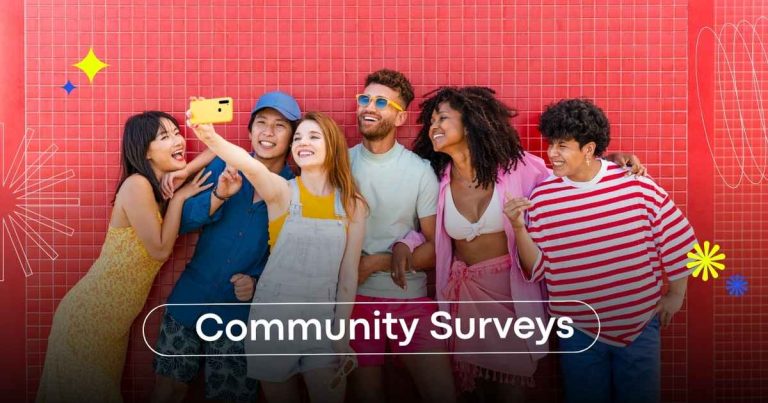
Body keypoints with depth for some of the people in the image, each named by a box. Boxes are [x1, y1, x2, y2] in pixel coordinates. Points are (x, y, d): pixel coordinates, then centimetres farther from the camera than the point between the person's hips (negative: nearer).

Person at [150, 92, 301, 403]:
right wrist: (220, 196, -25)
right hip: (189, 300, 2)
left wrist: (259, 284, -16)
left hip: (239, 316, -1)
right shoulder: (224, 166, -5)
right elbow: (183, 223, -10)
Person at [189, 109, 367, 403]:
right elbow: (252, 167, -30)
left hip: (322, 320, 1)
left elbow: (349, 273, 0)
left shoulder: (353, 204, -2)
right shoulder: (281, 191, -8)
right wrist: (210, 138, -50)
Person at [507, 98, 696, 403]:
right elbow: (536, 269, -6)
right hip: (579, 331, 0)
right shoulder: (541, 197, -8)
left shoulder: (636, 184, -9)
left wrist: (675, 295, 7)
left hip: (640, 324, 0)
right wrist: (519, 228, -21)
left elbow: (676, 240, 2)